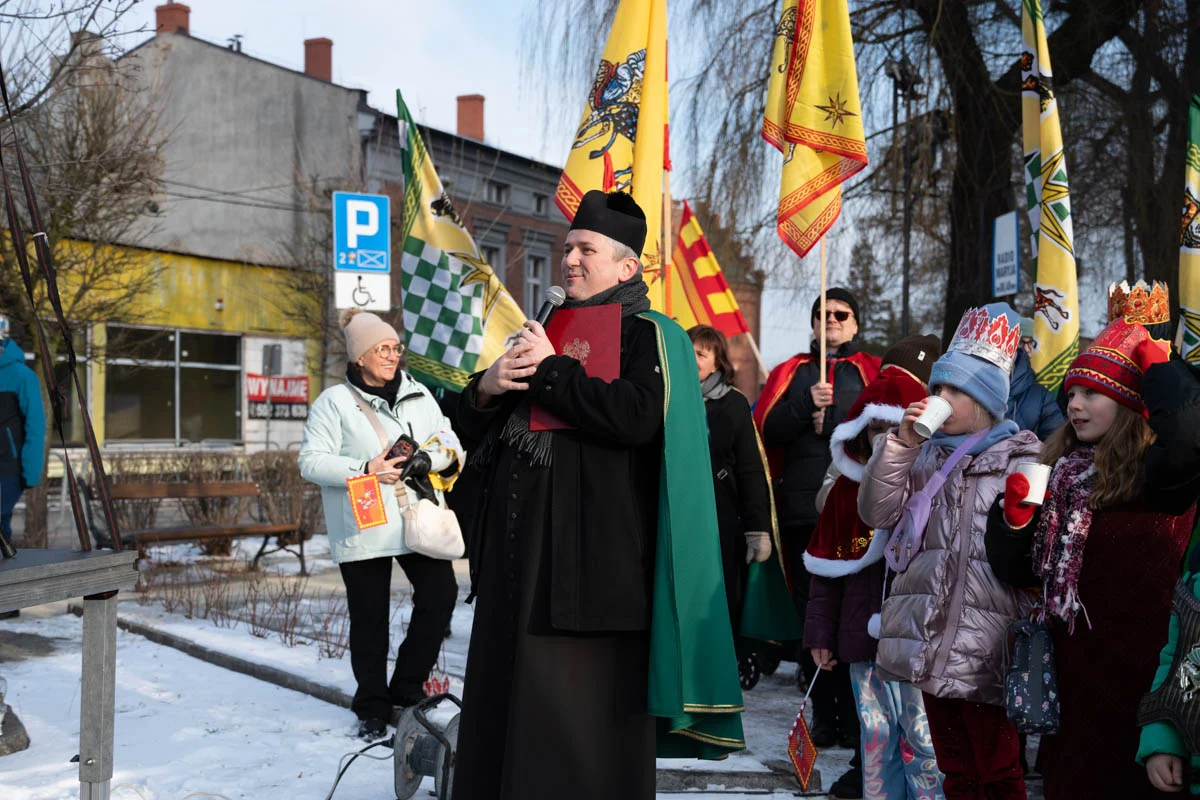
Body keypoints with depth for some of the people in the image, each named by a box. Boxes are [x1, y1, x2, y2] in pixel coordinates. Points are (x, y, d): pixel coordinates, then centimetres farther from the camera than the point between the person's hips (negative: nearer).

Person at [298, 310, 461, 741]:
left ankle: (406, 689, 14)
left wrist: (429, 458, -10)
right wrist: (364, 470, -17)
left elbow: (450, 444, 13)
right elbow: (312, 462, -6)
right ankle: (373, 708, 17)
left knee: (440, 595, -4)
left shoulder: (418, 395, 13)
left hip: (418, 522, 4)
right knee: (370, 619, 2)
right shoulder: (334, 402, 0)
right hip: (364, 527, -4)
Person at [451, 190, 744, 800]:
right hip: (517, 555, 7)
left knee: (582, 722, -5)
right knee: (504, 715, 8)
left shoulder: (648, 336, 0)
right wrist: (486, 389, -1)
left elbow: (636, 418, -20)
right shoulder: (545, 333, 21)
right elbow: (473, 435, 21)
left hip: (594, 561, -7)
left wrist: (550, 371, -12)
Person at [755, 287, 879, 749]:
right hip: (802, 508, 2)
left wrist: (829, 420, -7)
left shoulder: (871, 372, 14)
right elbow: (768, 430, 5)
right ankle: (824, 715, 9)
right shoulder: (792, 373, 19)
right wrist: (808, 405, -8)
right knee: (810, 611, 2)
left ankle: (855, 716, 0)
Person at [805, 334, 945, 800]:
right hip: (864, 637, 4)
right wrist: (821, 633, 9)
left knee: (923, 736, 0)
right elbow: (826, 567, 10)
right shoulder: (846, 489, 6)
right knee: (876, 736, 13)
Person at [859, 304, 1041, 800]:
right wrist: (901, 444, -6)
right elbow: (877, 513, 3)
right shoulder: (927, 456, 14)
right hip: (931, 645, 5)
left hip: (985, 646, -5)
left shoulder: (1022, 461, -2)